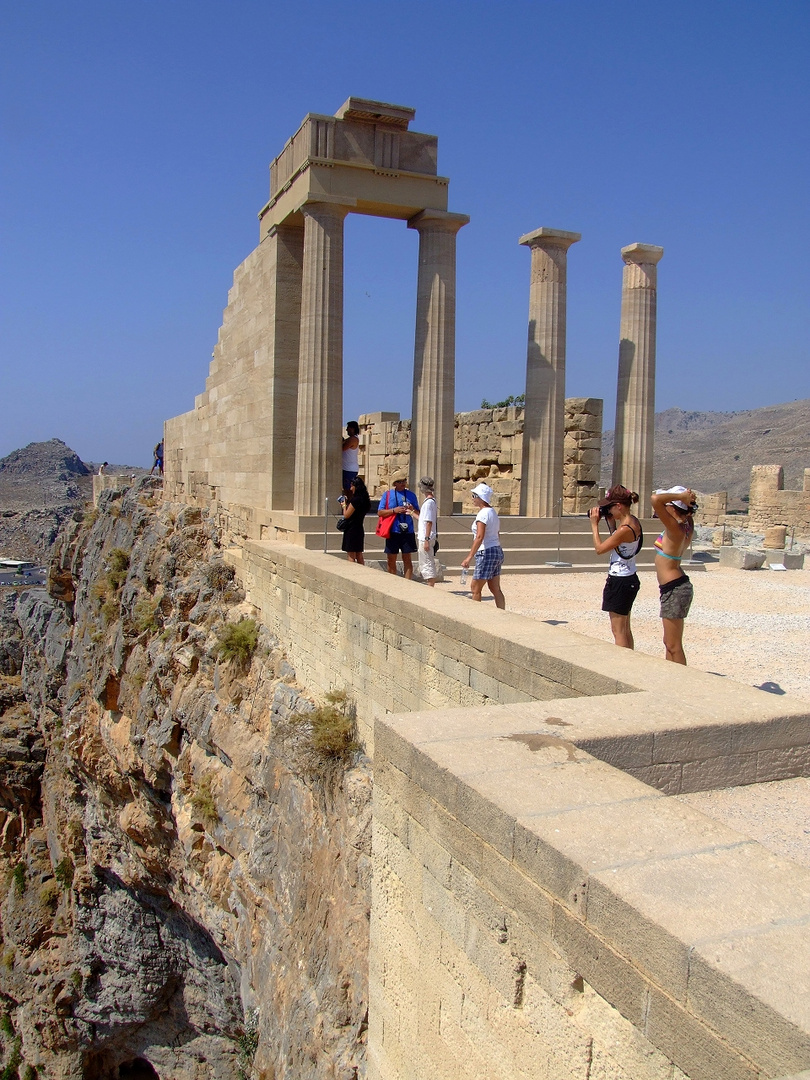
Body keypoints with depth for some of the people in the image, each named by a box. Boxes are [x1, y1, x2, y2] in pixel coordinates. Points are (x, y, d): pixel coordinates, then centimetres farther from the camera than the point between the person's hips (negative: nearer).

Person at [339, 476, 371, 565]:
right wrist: (347, 502, 12)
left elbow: (346, 515, -14)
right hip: (359, 529, 9)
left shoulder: (355, 500, -17)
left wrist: (344, 505, 2)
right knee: (359, 554, 13)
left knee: (351, 556, -3)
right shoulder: (363, 499, 8)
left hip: (351, 529, -8)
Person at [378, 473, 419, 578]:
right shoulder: (387, 494, 6)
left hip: (407, 532, 0)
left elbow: (418, 514, 13)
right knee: (391, 560, 5)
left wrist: (413, 509, -9)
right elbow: (380, 512, 0)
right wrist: (394, 510, -13)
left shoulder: (411, 495, 10)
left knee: (407, 559, 1)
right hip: (393, 532, 0)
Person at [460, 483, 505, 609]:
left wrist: (470, 557, -28)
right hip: (497, 551, 10)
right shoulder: (493, 512, 14)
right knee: (495, 590, 11)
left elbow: (480, 537, -25)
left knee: (475, 589, 0)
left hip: (486, 553, -10)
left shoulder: (483, 513, -15)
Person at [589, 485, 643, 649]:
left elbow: (599, 549, -16)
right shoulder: (633, 521, 4)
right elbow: (616, 541, 19)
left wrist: (594, 524, -7)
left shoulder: (626, 528, -24)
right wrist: (611, 523, 7)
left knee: (618, 630, -2)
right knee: (625, 628, 18)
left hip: (620, 581, -10)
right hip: (629, 579, 10)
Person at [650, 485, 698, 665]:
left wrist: (681, 496, -21)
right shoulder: (687, 527, 4)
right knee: (669, 643, 19)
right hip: (678, 587, 10)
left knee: (674, 646, -1)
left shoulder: (675, 528, -20)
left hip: (674, 590, -10)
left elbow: (656, 499, -33)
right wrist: (687, 500, 5)